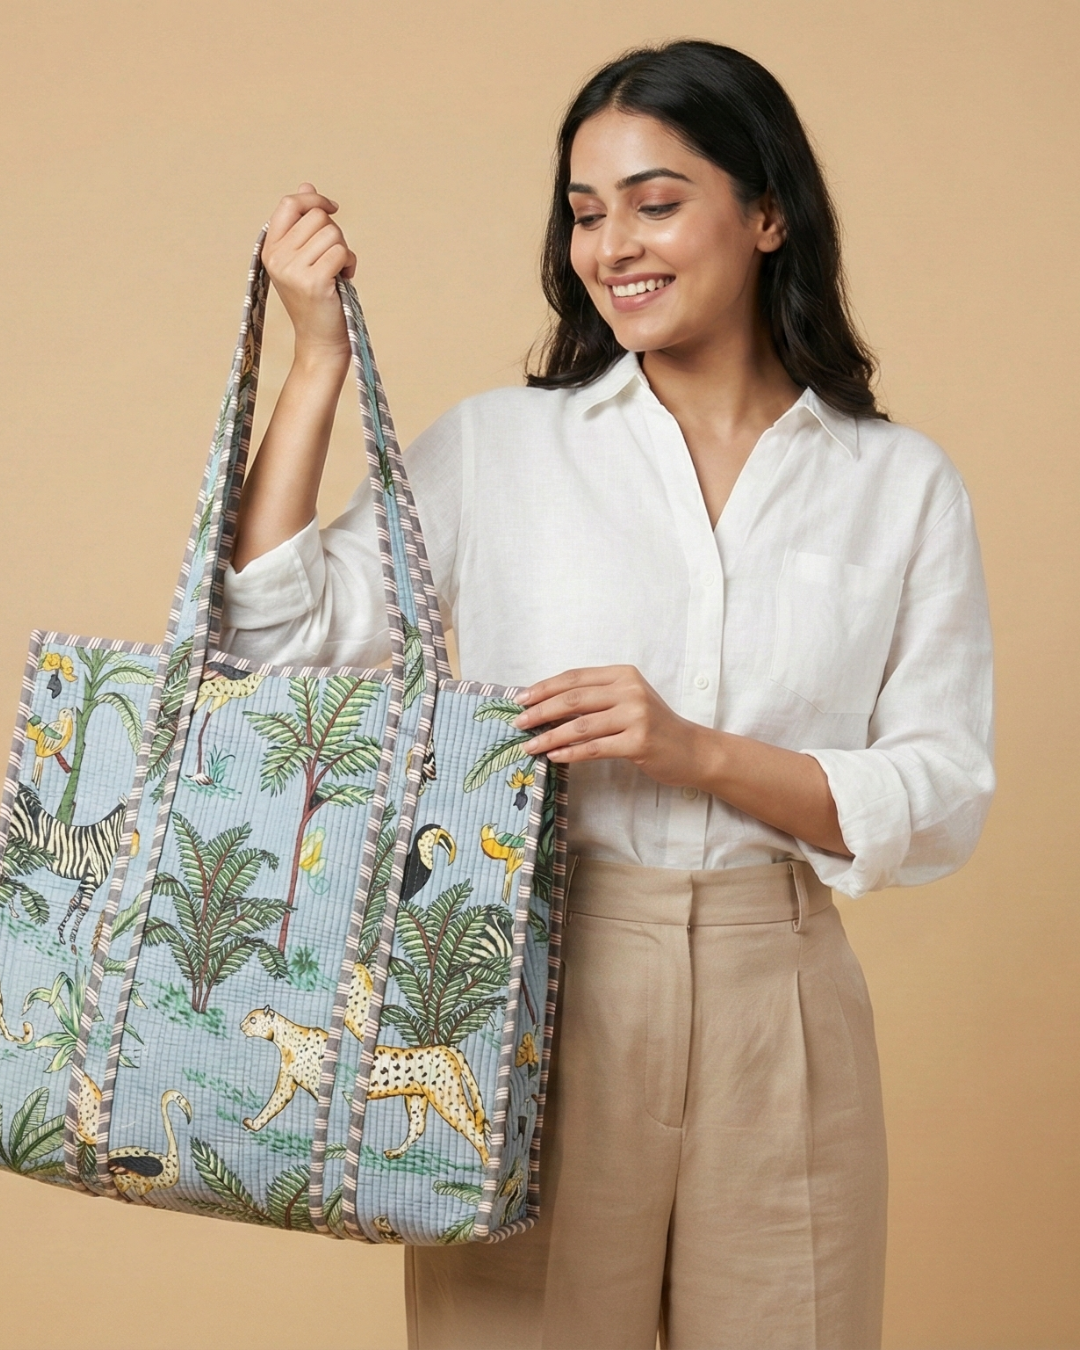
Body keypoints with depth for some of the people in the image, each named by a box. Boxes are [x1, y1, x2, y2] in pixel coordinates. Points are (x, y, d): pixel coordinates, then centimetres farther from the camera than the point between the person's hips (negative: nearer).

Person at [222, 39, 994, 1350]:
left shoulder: (903, 486, 3)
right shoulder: (496, 444, 2)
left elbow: (943, 799, 0)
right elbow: (280, 640, -5)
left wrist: (695, 752, -14)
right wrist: (319, 354, -8)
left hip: (775, 1005, 1)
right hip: (538, 994, -1)